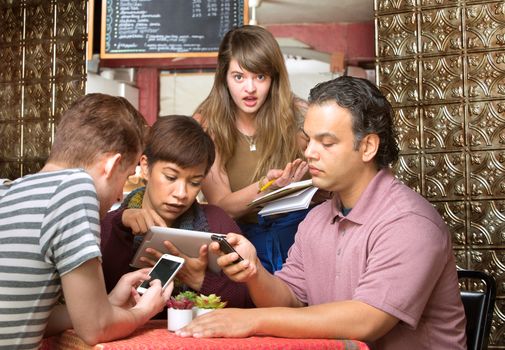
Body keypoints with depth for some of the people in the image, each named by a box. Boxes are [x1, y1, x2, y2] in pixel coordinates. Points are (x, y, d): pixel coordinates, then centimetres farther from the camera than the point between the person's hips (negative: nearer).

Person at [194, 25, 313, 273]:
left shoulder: (297, 116, -4)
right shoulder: (206, 125, -4)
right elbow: (221, 206, -6)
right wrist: (265, 186, -24)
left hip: (296, 227, 0)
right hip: (240, 233, 0)